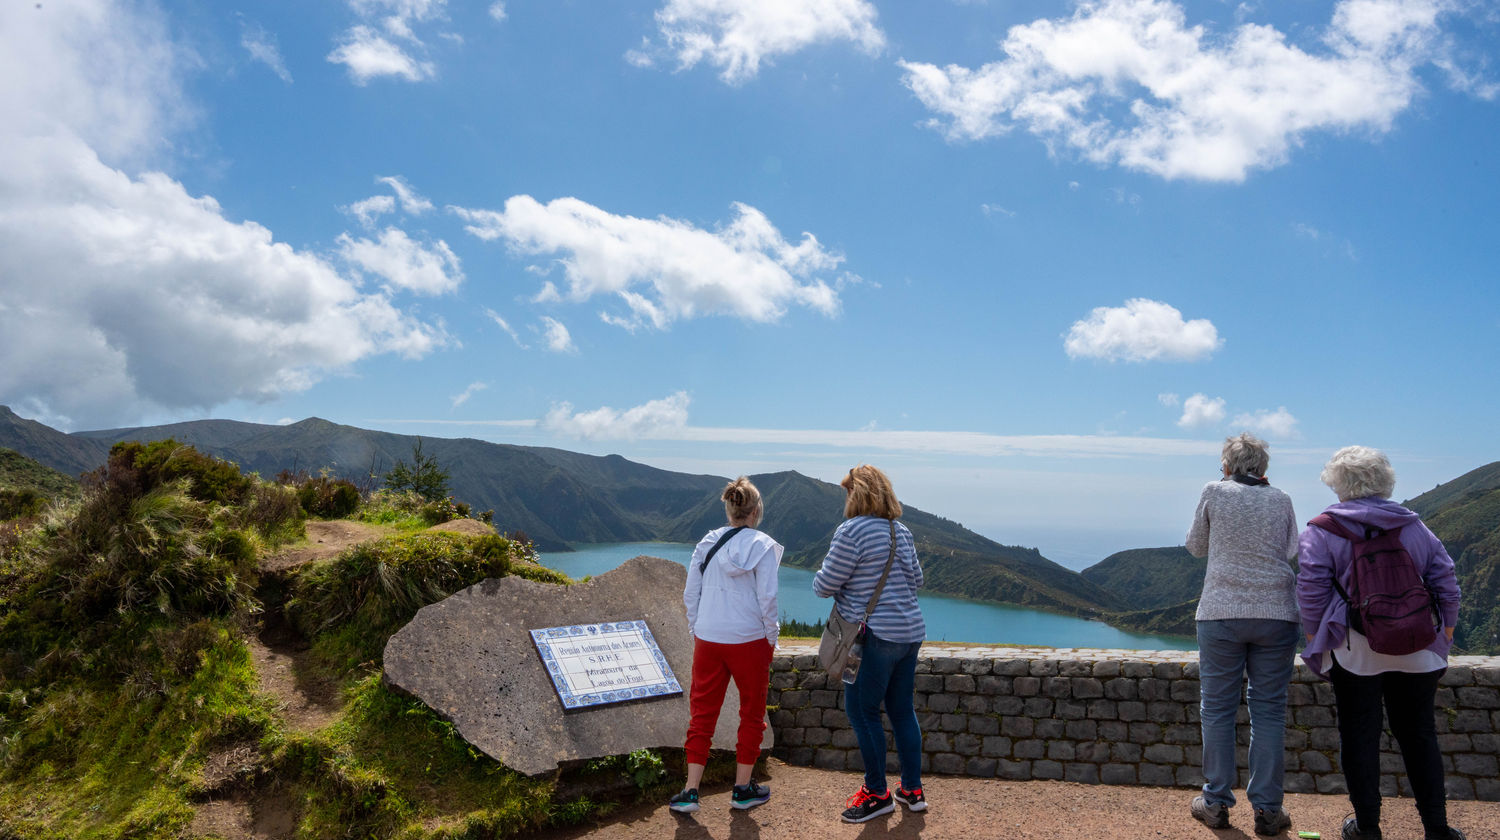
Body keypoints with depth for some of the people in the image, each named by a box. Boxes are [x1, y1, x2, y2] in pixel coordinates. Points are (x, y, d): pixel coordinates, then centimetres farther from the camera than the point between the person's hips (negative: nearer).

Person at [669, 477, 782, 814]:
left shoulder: (708, 543, 3)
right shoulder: (762, 546, -7)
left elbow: (690, 593, 5)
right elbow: (767, 598, -10)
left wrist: (696, 631, 15)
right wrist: (771, 639, 1)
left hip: (708, 640, 3)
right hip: (749, 640, -3)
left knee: (701, 714, 10)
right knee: (752, 714, 13)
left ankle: (690, 791, 9)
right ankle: (743, 789, 21)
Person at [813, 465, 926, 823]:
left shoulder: (852, 531, -14)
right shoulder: (902, 531, 10)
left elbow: (825, 586, -11)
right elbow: (916, 580, 20)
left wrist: (822, 577, 11)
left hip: (877, 636, -8)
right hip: (911, 632, 8)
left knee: (861, 711, 4)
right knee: (902, 710, 15)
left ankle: (877, 793, 12)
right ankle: (913, 790, 24)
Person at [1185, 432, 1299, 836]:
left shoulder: (1215, 493, -1)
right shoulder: (1281, 500, 5)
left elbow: (1196, 547, 9)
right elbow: (1291, 551, 17)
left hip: (1221, 613, -2)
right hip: (1276, 613, 2)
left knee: (1217, 708, 6)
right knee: (1269, 710, 6)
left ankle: (1216, 802, 12)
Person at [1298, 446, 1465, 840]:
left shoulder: (1321, 532, -5)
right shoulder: (1415, 527, 7)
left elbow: (1312, 593, -8)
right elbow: (1446, 585, 9)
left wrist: (1314, 642, 1)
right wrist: (1443, 639, 16)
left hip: (1356, 654, -3)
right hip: (1417, 653, 4)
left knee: (1359, 737, 5)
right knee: (1419, 734, 14)